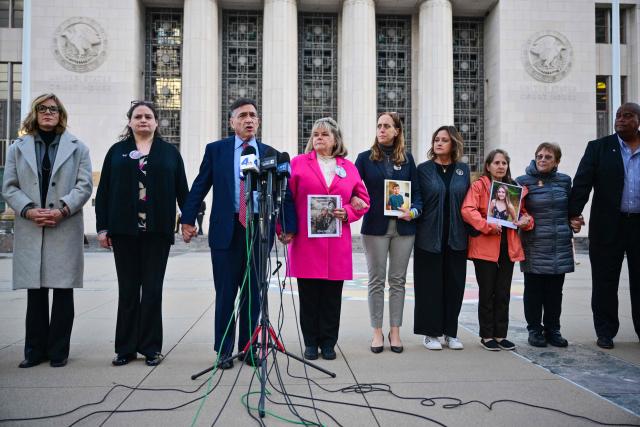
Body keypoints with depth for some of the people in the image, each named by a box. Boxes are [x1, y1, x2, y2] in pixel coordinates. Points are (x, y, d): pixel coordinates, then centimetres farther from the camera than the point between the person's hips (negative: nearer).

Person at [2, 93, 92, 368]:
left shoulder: (77, 148, 10)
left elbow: (84, 185, 2)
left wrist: (62, 210, -12)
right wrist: (28, 210, -9)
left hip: (66, 230, -1)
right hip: (30, 230, 2)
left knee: (63, 291, 1)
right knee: (35, 292, 6)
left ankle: (58, 350, 12)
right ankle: (35, 350, 17)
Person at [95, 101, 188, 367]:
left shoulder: (169, 152, 10)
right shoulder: (117, 151, 11)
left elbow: (182, 189, 6)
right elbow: (103, 191, 7)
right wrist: (102, 227, 1)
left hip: (156, 231, -1)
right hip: (124, 230, 1)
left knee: (152, 289, 3)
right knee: (127, 289, 6)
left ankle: (151, 347, 11)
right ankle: (126, 347, 15)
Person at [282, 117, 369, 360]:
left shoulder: (349, 167, 12)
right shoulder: (298, 163, 6)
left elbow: (363, 200, 13)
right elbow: (287, 199, 2)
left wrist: (347, 213, -5)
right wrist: (287, 229, -7)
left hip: (337, 244, 2)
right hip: (305, 240, -1)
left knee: (332, 296, 6)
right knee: (309, 295, 4)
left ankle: (328, 343, 18)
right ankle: (311, 343, 16)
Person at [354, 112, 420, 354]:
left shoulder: (407, 158, 9)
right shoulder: (365, 158, 4)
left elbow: (416, 191, 9)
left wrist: (414, 211, -8)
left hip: (403, 227, 2)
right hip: (375, 227, -1)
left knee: (398, 280, 6)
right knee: (376, 280, 3)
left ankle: (395, 331, 16)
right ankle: (377, 332, 13)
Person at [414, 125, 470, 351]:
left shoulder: (463, 169, 9)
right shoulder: (423, 169, 2)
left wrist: (470, 232, 3)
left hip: (456, 237, 3)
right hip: (429, 237, -3)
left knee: (454, 284, 7)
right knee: (430, 284, 2)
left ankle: (451, 332, 20)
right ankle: (430, 332, 13)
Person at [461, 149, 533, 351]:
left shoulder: (515, 188, 13)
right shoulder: (479, 185, -4)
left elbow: (523, 211, 23)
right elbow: (467, 210, -17)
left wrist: (526, 220, 0)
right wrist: (488, 226, -23)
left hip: (508, 248, 5)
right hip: (485, 247, -5)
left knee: (503, 293, 10)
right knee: (487, 293, 3)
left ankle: (500, 335, 20)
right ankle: (486, 336, 14)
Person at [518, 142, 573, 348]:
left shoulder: (564, 181, 9)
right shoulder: (523, 181, -1)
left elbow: (570, 208, 18)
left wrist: (570, 230, 13)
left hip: (560, 246, 3)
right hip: (534, 245, -3)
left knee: (555, 290, 9)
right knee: (534, 290, 4)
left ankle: (552, 330, 21)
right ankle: (535, 330, 16)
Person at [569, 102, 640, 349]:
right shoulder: (598, 148, 3)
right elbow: (582, 181, -6)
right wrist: (574, 213, -17)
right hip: (608, 225, -1)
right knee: (605, 281, 5)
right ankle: (605, 332, 17)